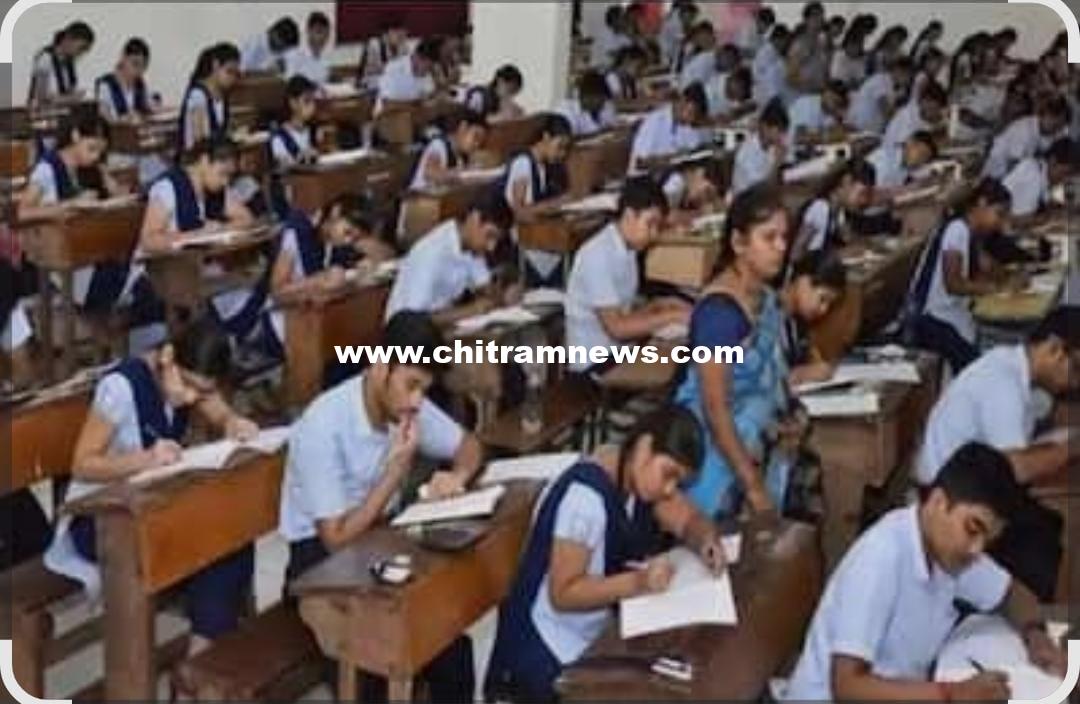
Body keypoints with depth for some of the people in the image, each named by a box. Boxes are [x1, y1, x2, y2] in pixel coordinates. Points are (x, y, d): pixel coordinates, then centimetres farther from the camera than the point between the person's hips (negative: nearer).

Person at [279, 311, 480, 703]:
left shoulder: (407, 406, -7)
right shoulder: (324, 427, -25)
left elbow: (470, 446, 10)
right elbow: (337, 539, -23)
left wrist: (457, 476, -14)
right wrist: (398, 468, -27)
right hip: (321, 558, -5)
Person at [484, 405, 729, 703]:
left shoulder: (640, 474, -2)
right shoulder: (586, 495, -26)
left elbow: (690, 521, 7)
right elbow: (563, 594, -26)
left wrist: (706, 541, -15)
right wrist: (638, 581, -34)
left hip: (602, 633, 8)